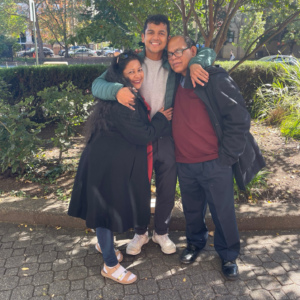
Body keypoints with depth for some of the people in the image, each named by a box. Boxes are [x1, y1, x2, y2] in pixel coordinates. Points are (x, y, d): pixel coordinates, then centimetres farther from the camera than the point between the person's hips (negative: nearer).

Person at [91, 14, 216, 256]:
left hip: (167, 140, 1)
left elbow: (209, 52, 4)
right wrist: (117, 89, -34)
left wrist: (197, 63, -20)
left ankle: (161, 232, 41)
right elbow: (97, 85, -11)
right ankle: (140, 233, 40)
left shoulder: (174, 64, 2)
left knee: (167, 191, 15)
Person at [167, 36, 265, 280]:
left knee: (223, 212, 9)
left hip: (214, 164, -5)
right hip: (184, 163, 5)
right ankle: (196, 242, 44)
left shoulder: (215, 79, -11)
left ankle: (228, 255, 30)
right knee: (192, 210, 20)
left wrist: (226, 156, -12)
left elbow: (238, 118, -13)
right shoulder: (174, 83, 9)